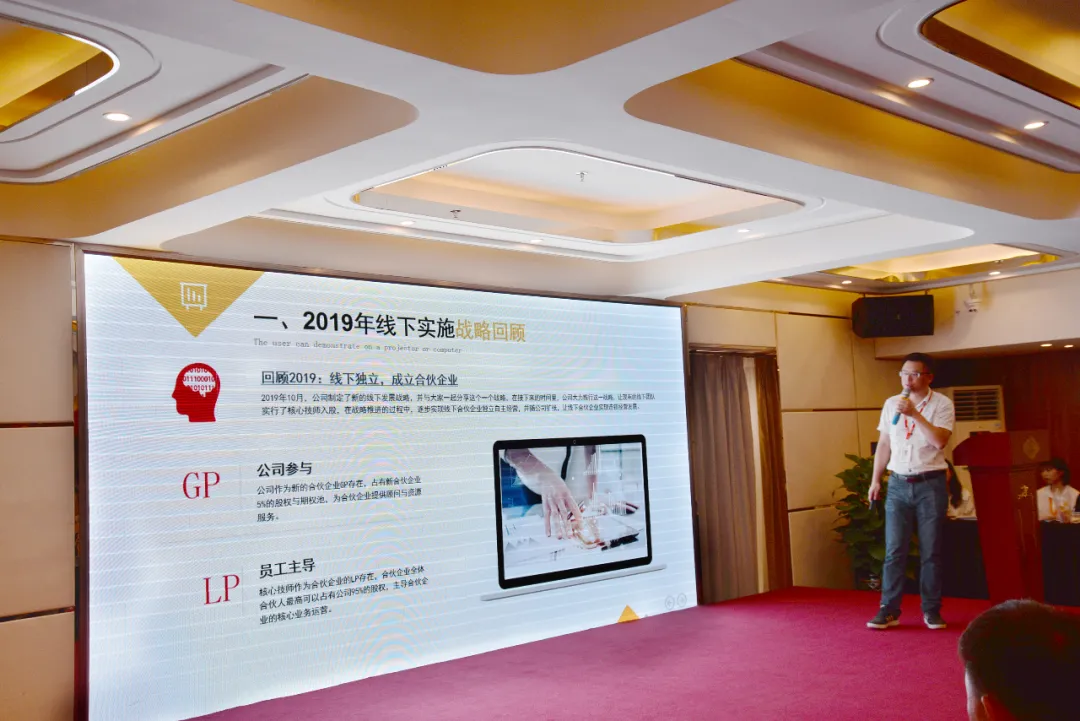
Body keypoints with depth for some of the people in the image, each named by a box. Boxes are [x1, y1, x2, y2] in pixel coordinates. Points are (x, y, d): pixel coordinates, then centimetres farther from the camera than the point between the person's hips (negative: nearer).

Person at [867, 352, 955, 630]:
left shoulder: (942, 404, -3)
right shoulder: (891, 404, 9)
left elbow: (940, 440, -18)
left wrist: (914, 413, -21)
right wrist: (875, 480, 11)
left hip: (930, 484, -3)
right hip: (899, 484, 3)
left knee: (931, 552, 4)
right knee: (894, 550, 1)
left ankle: (931, 610, 14)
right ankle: (889, 610, 5)